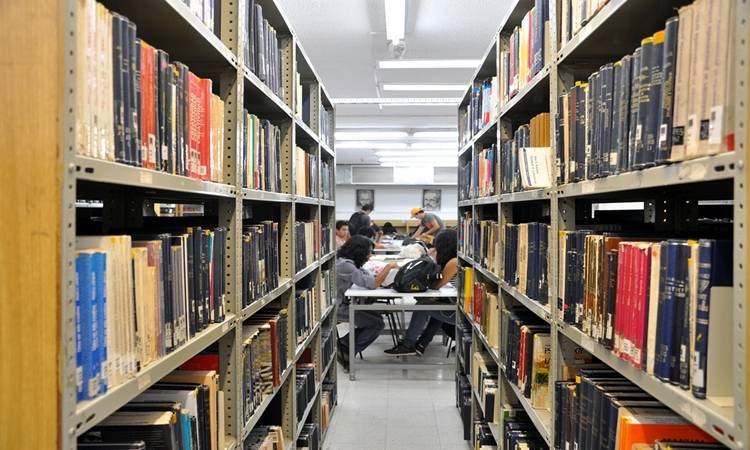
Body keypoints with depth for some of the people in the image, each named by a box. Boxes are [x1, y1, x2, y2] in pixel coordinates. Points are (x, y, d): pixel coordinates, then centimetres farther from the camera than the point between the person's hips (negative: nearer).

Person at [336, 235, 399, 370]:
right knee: (378, 323, -5)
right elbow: (372, 283, -28)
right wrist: (389, 266, -18)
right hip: (337, 308, -10)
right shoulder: (346, 266, -24)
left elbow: (366, 276, 8)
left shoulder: (345, 262, 7)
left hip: (341, 304, 10)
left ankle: (343, 344, 13)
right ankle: (346, 353, 3)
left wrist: (382, 274, -9)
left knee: (375, 318, 11)